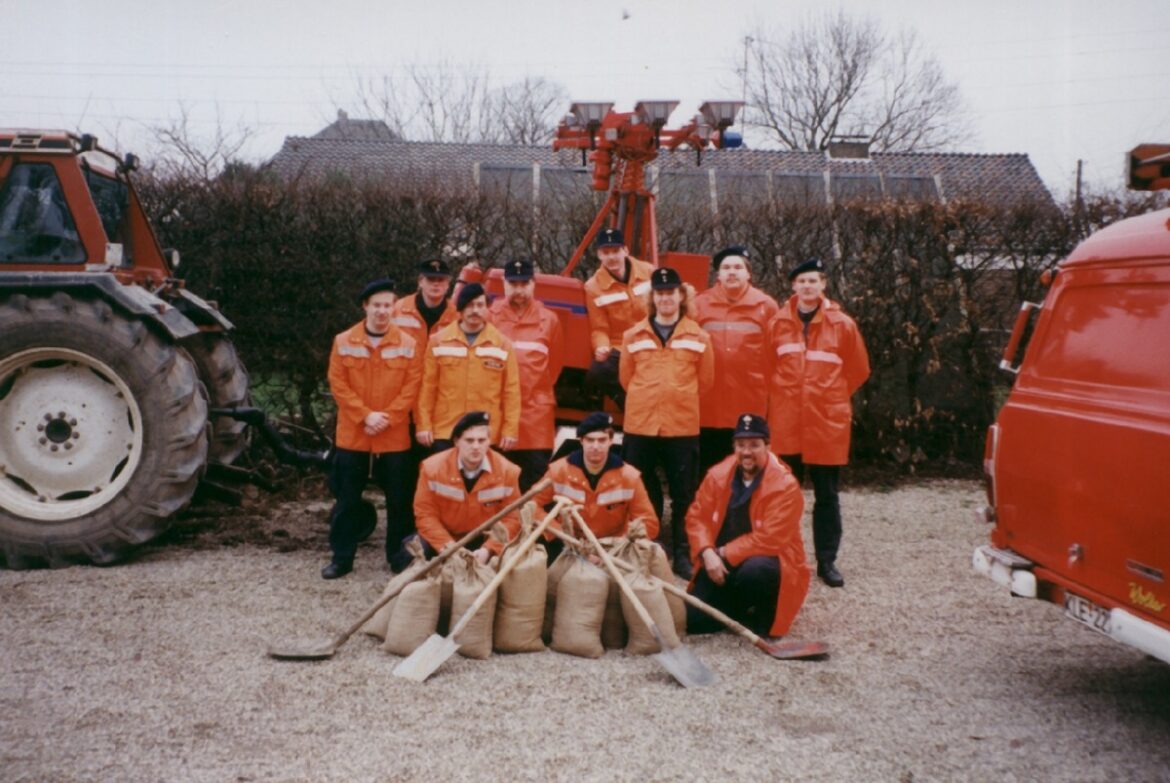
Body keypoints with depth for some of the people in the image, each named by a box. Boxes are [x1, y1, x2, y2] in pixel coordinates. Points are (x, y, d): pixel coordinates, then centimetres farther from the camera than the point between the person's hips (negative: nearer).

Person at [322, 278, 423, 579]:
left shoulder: (408, 344, 0)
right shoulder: (343, 342, 1)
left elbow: (411, 388, -3)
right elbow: (338, 384, -2)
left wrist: (387, 418, -14)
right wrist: (365, 415, -13)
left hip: (395, 438, 0)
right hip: (352, 436, 0)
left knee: (399, 500, 6)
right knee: (347, 499, 7)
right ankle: (342, 557, 18)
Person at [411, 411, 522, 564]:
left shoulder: (506, 471, -12)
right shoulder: (433, 468, -13)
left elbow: (511, 519, -9)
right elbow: (425, 514, -11)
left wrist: (488, 549, -24)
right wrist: (448, 546, -25)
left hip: (486, 541, 1)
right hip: (446, 542, -1)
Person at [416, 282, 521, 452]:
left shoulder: (502, 344, 4)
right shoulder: (438, 341, 6)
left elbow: (511, 391, 3)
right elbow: (427, 387, 6)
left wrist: (510, 430, -3)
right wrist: (424, 425, 0)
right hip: (444, 432, 0)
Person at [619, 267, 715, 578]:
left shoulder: (698, 337, 3)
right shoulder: (633, 336, 5)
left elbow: (705, 380, 8)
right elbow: (626, 378, 11)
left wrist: (680, 401, 12)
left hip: (683, 426, -1)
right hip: (639, 425, 1)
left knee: (683, 493, 4)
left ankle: (682, 554, 14)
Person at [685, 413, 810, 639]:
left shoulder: (785, 485, -17)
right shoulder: (718, 474, -1)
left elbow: (769, 539, -22)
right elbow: (697, 517, 0)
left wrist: (725, 554, -19)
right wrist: (708, 554, -18)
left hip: (767, 561, -5)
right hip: (720, 563, 5)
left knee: (754, 571, -41)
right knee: (691, 619, -9)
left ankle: (763, 617, -6)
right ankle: (742, 608, 21)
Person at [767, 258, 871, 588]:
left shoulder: (842, 324, -2)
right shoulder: (778, 324, 1)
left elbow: (858, 369, 7)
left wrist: (832, 399, 10)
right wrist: (783, 399, 10)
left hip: (827, 424, -1)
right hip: (785, 424, 1)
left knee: (826, 496, 6)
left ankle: (827, 561, 14)